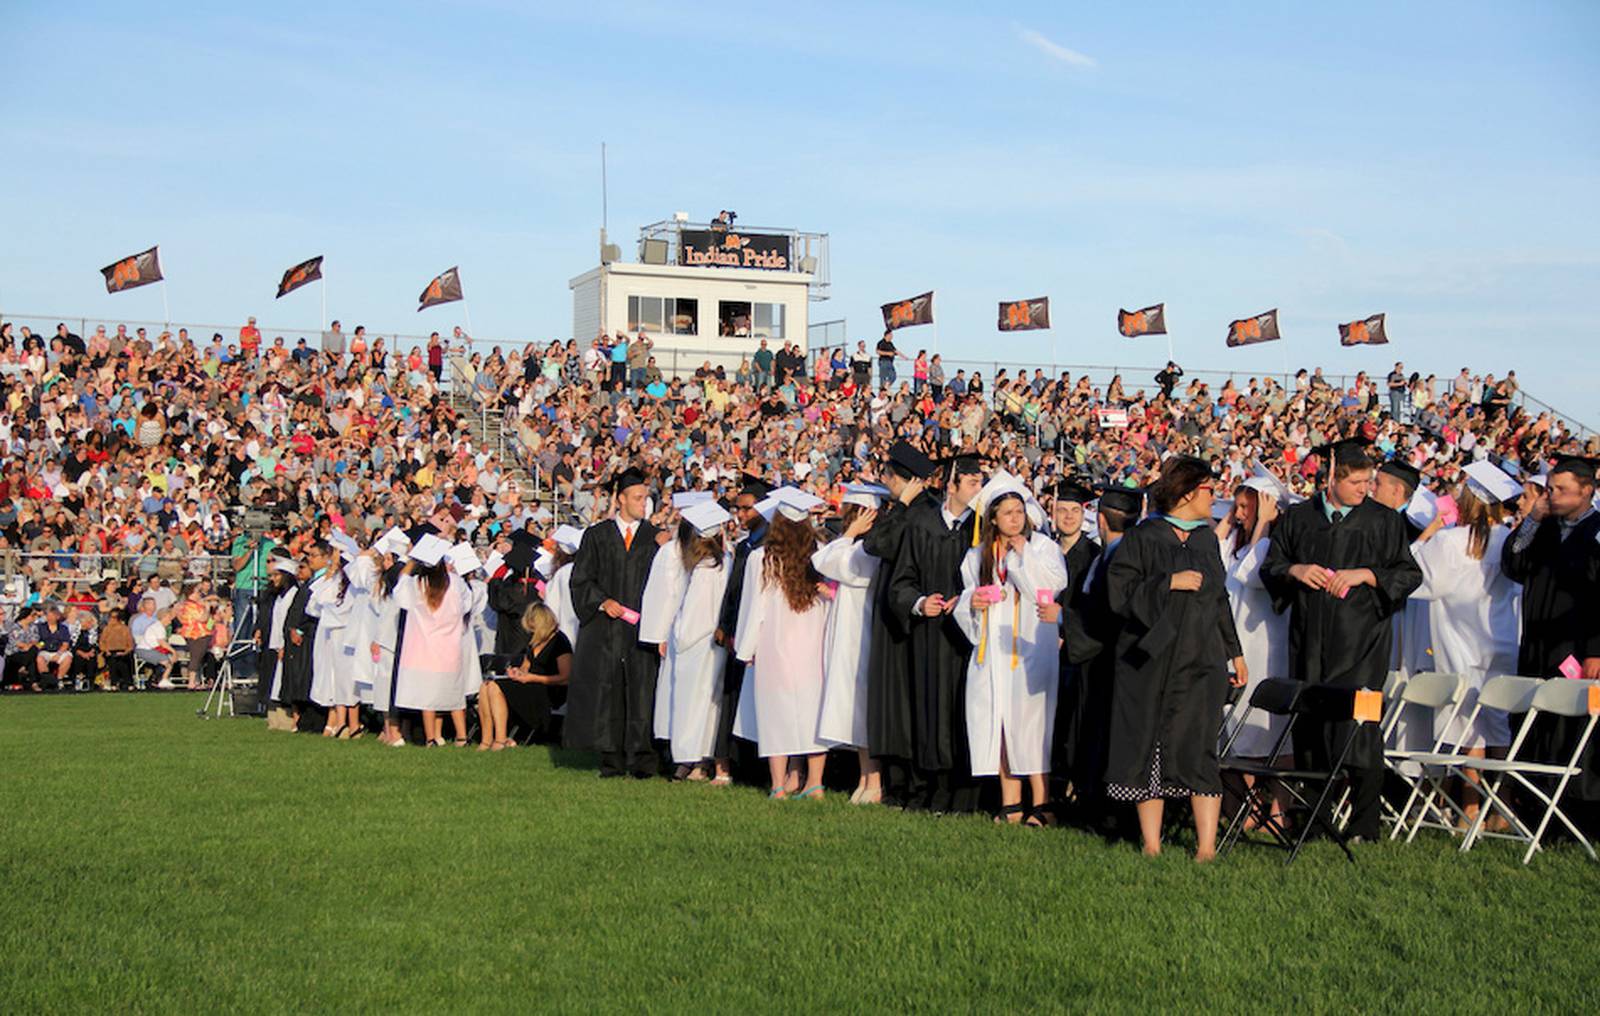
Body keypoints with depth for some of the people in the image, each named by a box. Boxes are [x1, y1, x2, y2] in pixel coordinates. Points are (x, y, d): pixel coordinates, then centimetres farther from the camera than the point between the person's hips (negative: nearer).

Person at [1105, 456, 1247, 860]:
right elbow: (1119, 591, -11)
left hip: (1200, 661, 3)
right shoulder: (1142, 538, -3)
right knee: (1150, 747, 2)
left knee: (1197, 747, -4)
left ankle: (1206, 844, -5)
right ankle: (1151, 842, 9)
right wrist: (1170, 582, -17)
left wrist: (1234, 651, 19)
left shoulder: (1206, 539, 14)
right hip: (1150, 660, -3)